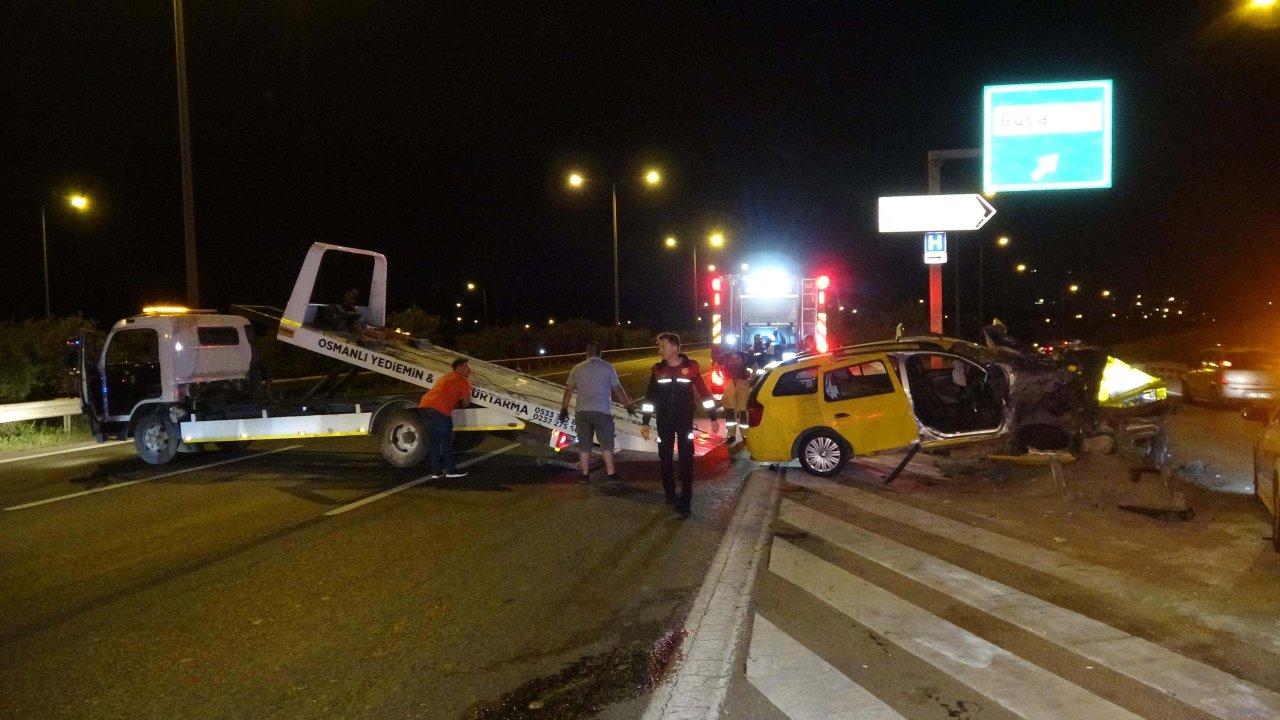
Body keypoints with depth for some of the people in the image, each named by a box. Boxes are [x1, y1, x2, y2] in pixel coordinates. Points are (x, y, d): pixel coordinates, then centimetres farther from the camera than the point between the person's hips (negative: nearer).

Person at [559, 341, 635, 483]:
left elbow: (569, 390, 8)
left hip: (581, 412, 2)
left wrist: (564, 409, 17)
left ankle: (585, 474, 15)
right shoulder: (608, 368, -1)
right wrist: (628, 405, 11)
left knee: (584, 444, 10)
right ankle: (611, 472, 6)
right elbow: (618, 389, 0)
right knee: (606, 443, 6)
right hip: (602, 411, -2)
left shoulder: (577, 368, 6)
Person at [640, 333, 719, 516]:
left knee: (686, 460, -4)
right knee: (665, 459, 9)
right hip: (664, 421, 3)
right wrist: (646, 423, 4)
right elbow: (650, 397, 6)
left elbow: (704, 392, -2)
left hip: (685, 420, -3)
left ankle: (684, 501, 0)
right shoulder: (657, 369, 1)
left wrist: (713, 418, -2)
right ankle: (670, 495, 24)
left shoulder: (691, 367, -6)